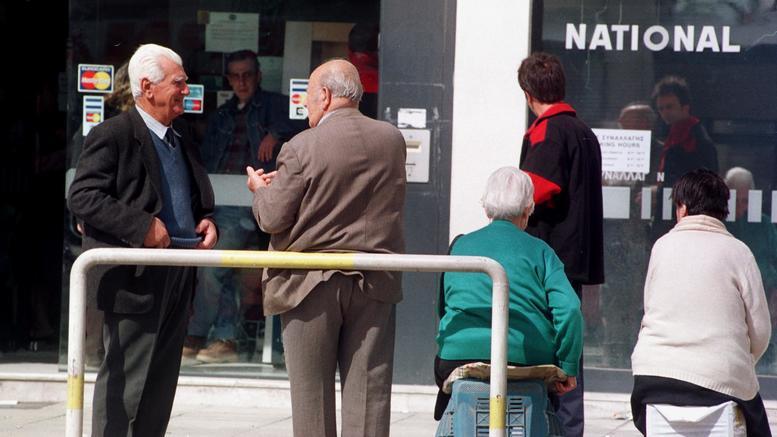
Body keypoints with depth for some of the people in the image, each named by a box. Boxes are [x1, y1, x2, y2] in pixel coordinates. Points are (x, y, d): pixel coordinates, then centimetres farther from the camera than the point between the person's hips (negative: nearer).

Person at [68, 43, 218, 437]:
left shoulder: (182, 139, 17)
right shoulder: (112, 136, -9)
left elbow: (199, 197, 30)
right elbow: (82, 197, -16)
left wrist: (206, 221, 7)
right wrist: (142, 226, -22)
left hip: (178, 280, 8)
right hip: (136, 278, -8)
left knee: (161, 383, 11)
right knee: (125, 382, -6)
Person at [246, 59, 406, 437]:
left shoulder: (303, 148, -12)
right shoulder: (392, 140, 2)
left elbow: (273, 219, -10)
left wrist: (261, 190, 13)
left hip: (311, 284, -3)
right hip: (374, 284, 3)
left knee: (312, 394, 6)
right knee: (367, 392, 3)